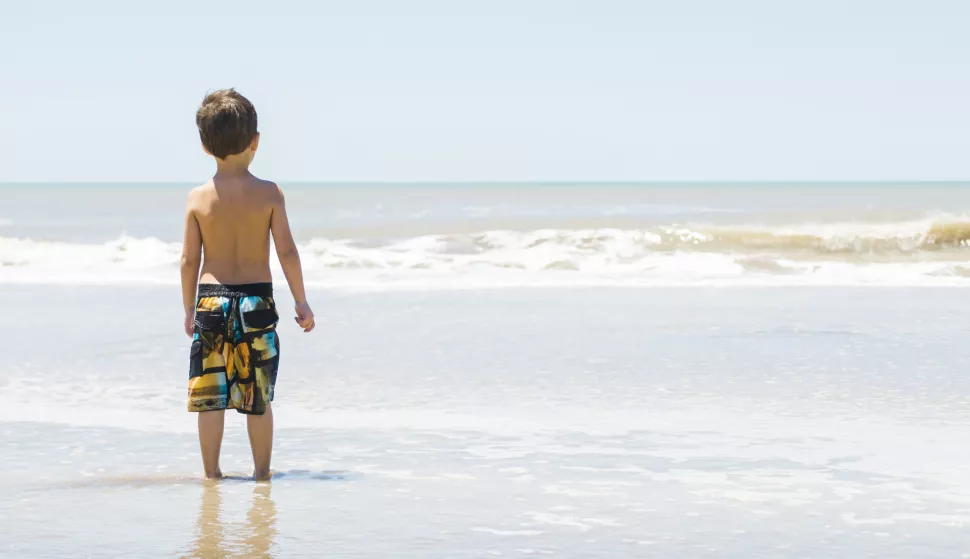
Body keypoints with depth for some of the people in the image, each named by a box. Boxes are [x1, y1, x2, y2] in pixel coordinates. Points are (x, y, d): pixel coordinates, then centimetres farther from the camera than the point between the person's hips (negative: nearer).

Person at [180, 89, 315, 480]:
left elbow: (190, 259, 0)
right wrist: (301, 302, 3)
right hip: (257, 301, 0)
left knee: (210, 396, 6)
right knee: (259, 397, 8)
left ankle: (211, 471, 9)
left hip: (211, 300, 1)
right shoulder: (269, 193, -6)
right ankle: (262, 471, 12)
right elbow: (286, 250, -7)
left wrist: (189, 308, 12)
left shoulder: (198, 198, -3)